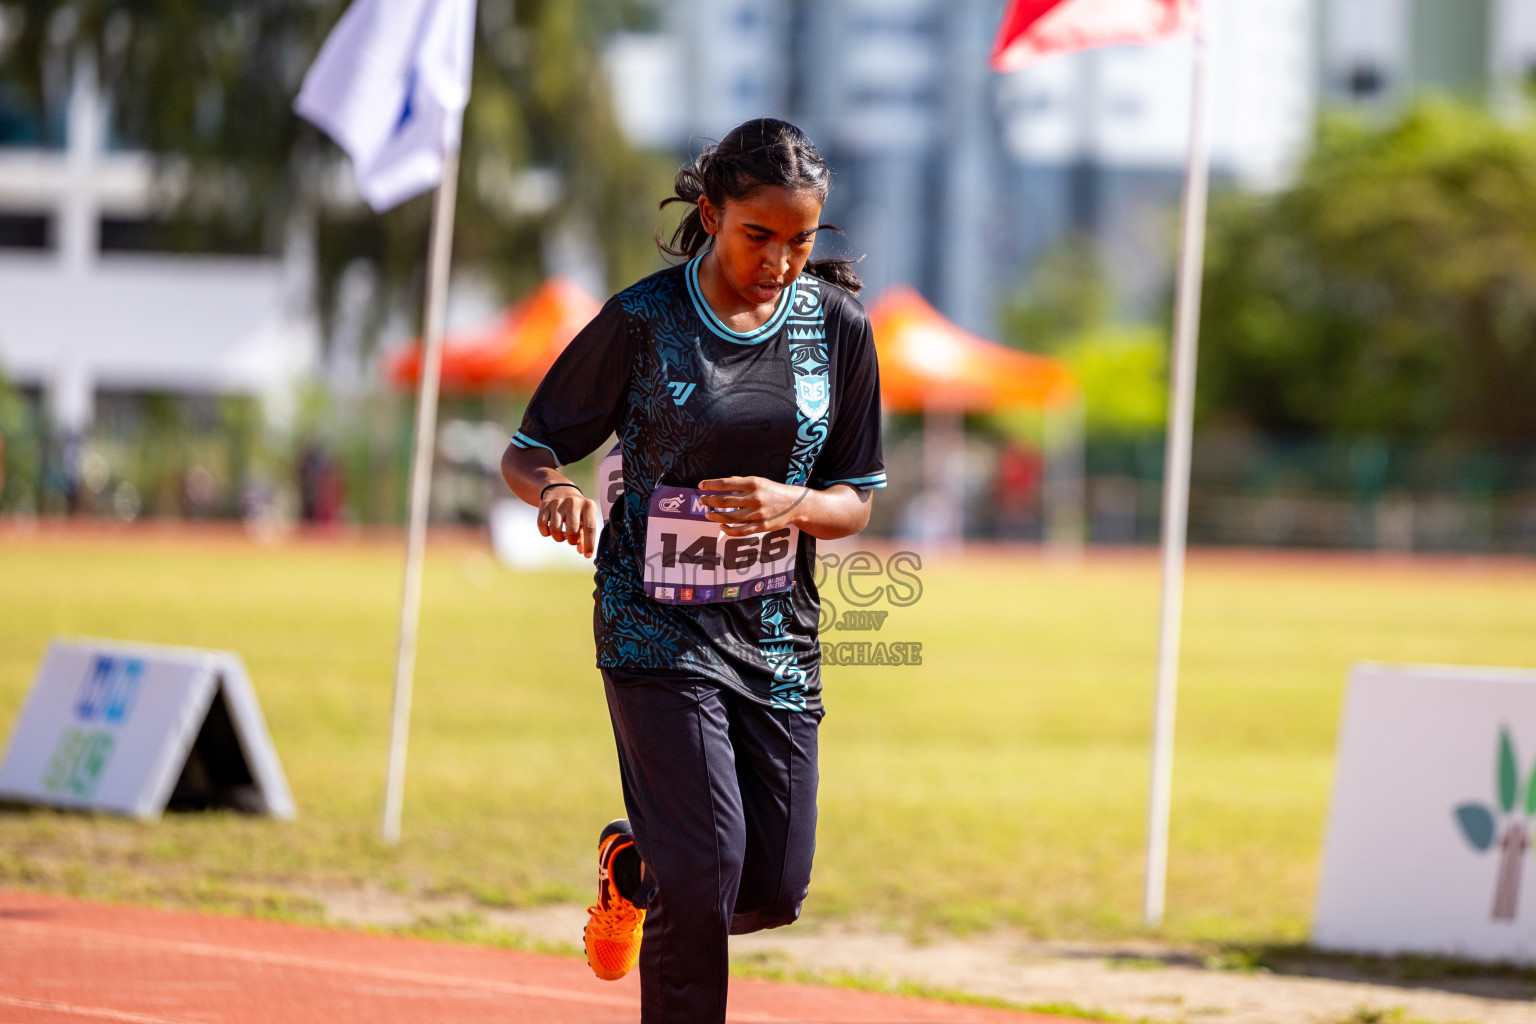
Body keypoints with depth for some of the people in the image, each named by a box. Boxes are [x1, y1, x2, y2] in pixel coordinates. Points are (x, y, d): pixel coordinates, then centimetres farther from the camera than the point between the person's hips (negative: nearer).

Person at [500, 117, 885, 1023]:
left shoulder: (838, 326, 0)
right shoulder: (640, 322, -9)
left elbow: (856, 503, 6)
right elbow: (526, 453, -1)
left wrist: (791, 505, -17)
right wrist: (558, 491, -25)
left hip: (777, 635, 4)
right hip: (658, 630, -4)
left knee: (774, 893, 3)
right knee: (707, 870, -17)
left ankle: (636, 866, 36)